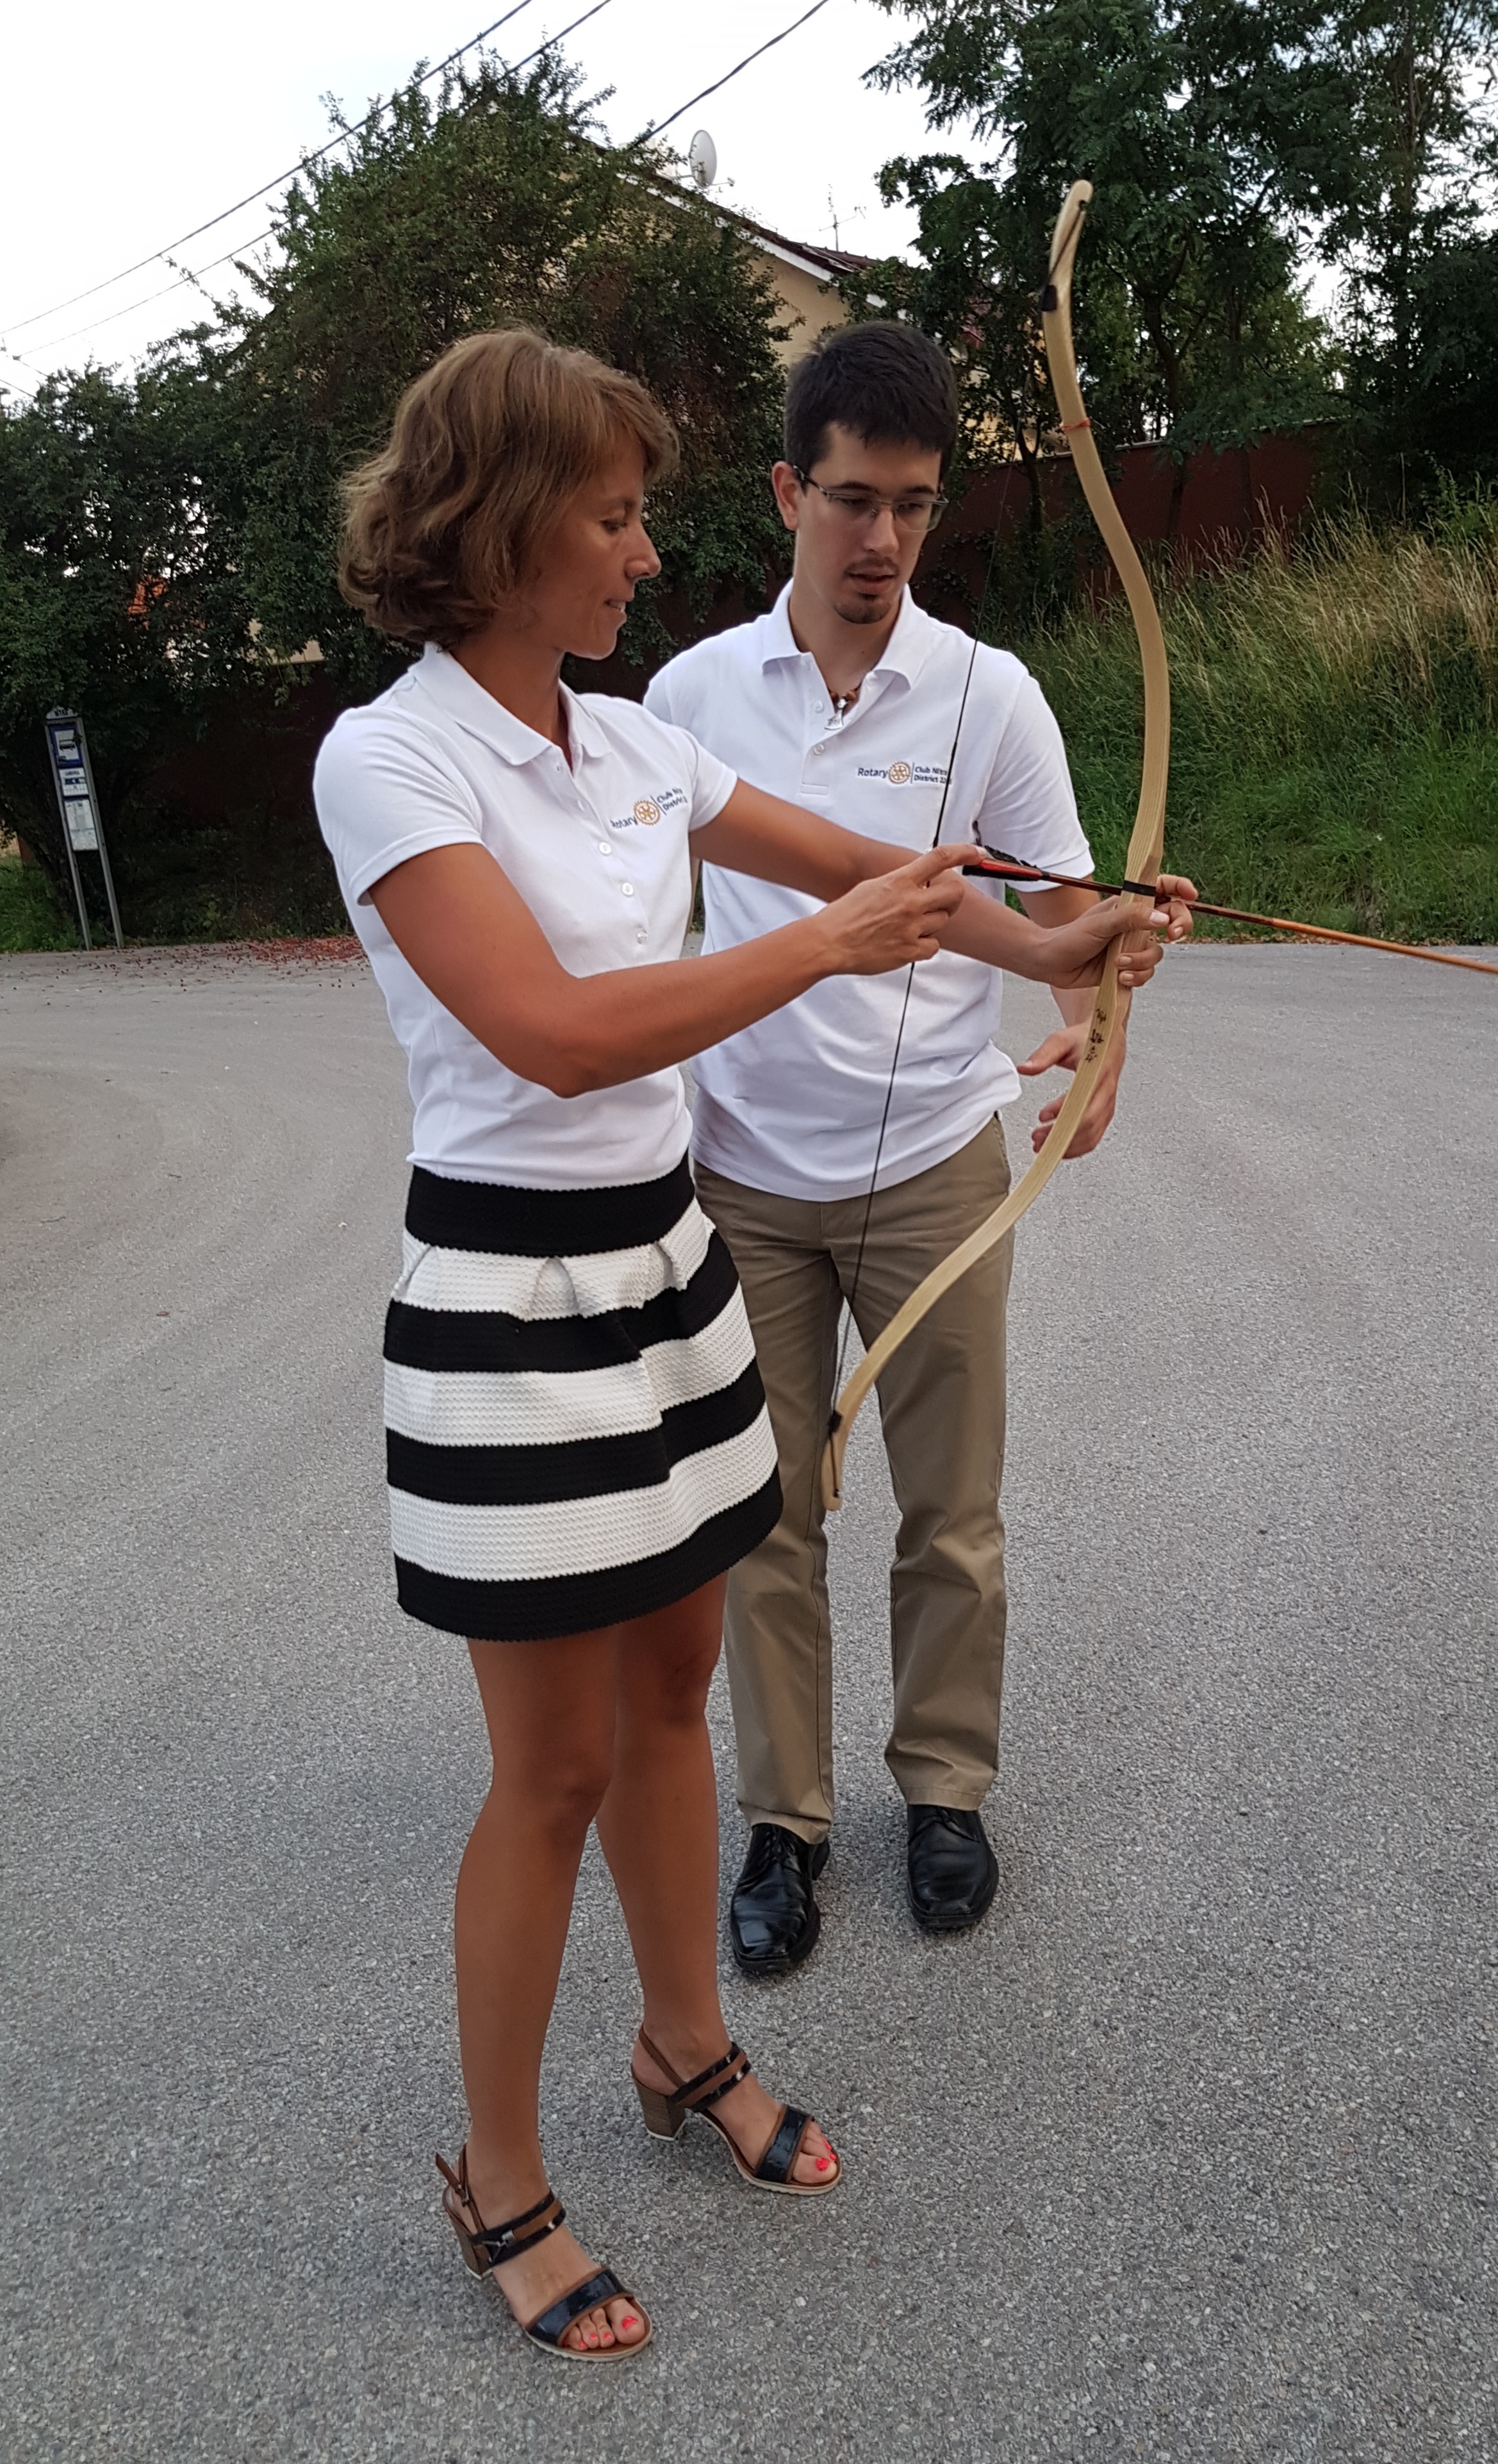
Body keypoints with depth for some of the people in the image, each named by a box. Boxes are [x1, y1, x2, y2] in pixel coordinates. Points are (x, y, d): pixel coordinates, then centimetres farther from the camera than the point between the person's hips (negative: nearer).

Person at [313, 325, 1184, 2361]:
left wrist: (1045, 947, 13)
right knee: (558, 1765, 4)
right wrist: (825, 945, -20)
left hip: (663, 1260, 7)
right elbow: (554, 1032, -27)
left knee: (671, 1687, 18)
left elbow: (850, 862, 17)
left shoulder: (627, 740, 6)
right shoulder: (390, 757, -15)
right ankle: (500, 2187, 27)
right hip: (514, 1295, -7)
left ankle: (690, 2048, 41)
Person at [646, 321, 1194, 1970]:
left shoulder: (987, 693, -2)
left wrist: (1096, 1030, -23)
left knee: (952, 1512, 10)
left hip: (930, 1165, -1)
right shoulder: (693, 688, 2)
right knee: (766, 1519, 8)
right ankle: (784, 1816, 26)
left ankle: (945, 1787, 31)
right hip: (741, 1170, 1)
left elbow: (1063, 912, -1)